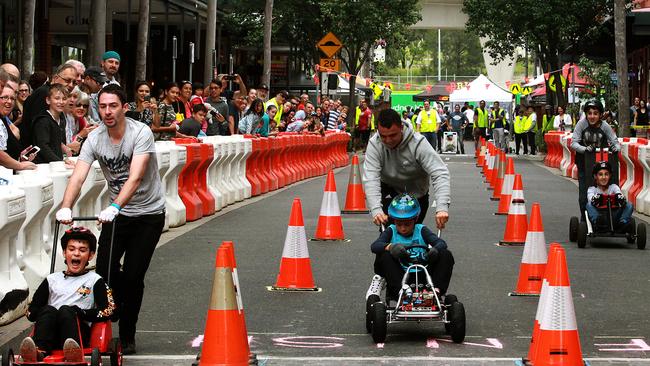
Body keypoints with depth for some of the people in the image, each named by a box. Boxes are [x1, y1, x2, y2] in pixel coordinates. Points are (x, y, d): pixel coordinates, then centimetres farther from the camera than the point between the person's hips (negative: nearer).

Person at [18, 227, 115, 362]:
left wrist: (81, 313, -9)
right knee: (49, 310, -26)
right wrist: (48, 315, -5)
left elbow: (108, 311, 3)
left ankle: (73, 353, -60)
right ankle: (39, 352, -54)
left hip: (80, 333, -2)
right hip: (51, 336, 2)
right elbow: (31, 312, 16)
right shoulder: (52, 280, 24)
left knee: (66, 310, -29)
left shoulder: (95, 280, 17)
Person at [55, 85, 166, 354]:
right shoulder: (95, 139, -8)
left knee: (133, 276, -8)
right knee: (105, 269, -10)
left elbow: (135, 177, -33)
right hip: (117, 213, 4)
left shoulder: (140, 133, -21)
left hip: (149, 213, -4)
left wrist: (114, 207, -47)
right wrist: (66, 207, -37)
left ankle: (127, 337, 8)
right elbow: (78, 177, -19)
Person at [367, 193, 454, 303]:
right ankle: (400, 290, -30)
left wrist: (435, 250, -34)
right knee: (384, 255, -24)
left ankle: (436, 290, -26)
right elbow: (374, 246, -13)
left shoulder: (421, 230, 7)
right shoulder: (391, 231, 5)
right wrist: (391, 247, -36)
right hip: (399, 278, -1)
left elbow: (441, 243, -8)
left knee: (446, 255, -16)